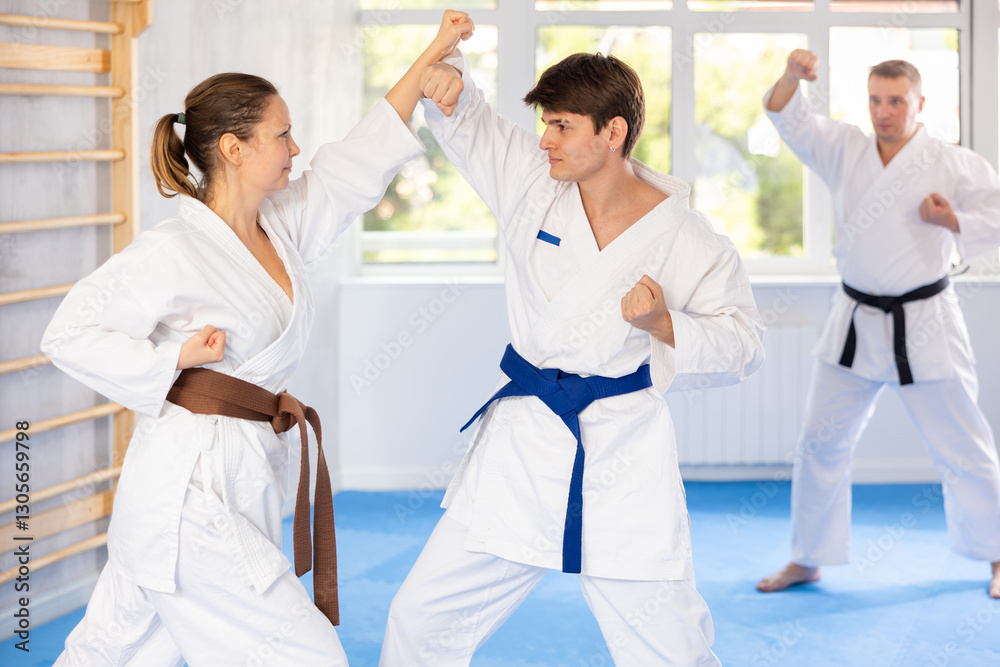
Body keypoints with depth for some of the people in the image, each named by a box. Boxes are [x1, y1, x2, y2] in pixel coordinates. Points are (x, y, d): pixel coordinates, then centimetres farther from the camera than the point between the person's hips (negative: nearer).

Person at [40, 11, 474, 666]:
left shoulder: (283, 224, 8)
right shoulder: (173, 253, -15)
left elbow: (357, 165, 16)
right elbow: (71, 334, -11)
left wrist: (431, 57, 16)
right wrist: (174, 360, -16)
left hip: (242, 483, 8)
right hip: (188, 491, -8)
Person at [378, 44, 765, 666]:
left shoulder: (685, 238, -9)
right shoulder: (534, 180, 0)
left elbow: (742, 345, -3)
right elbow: (462, 116, 8)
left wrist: (664, 324, -20)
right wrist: (446, 75, -14)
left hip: (624, 462, -3)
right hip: (523, 448, 3)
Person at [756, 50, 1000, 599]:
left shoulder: (954, 165, -5)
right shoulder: (844, 151, 4)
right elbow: (788, 119, -6)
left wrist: (952, 221, -20)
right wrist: (793, 75, -25)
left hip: (923, 326, -3)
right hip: (855, 325, 3)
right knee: (820, 444, 6)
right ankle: (807, 559, 18)